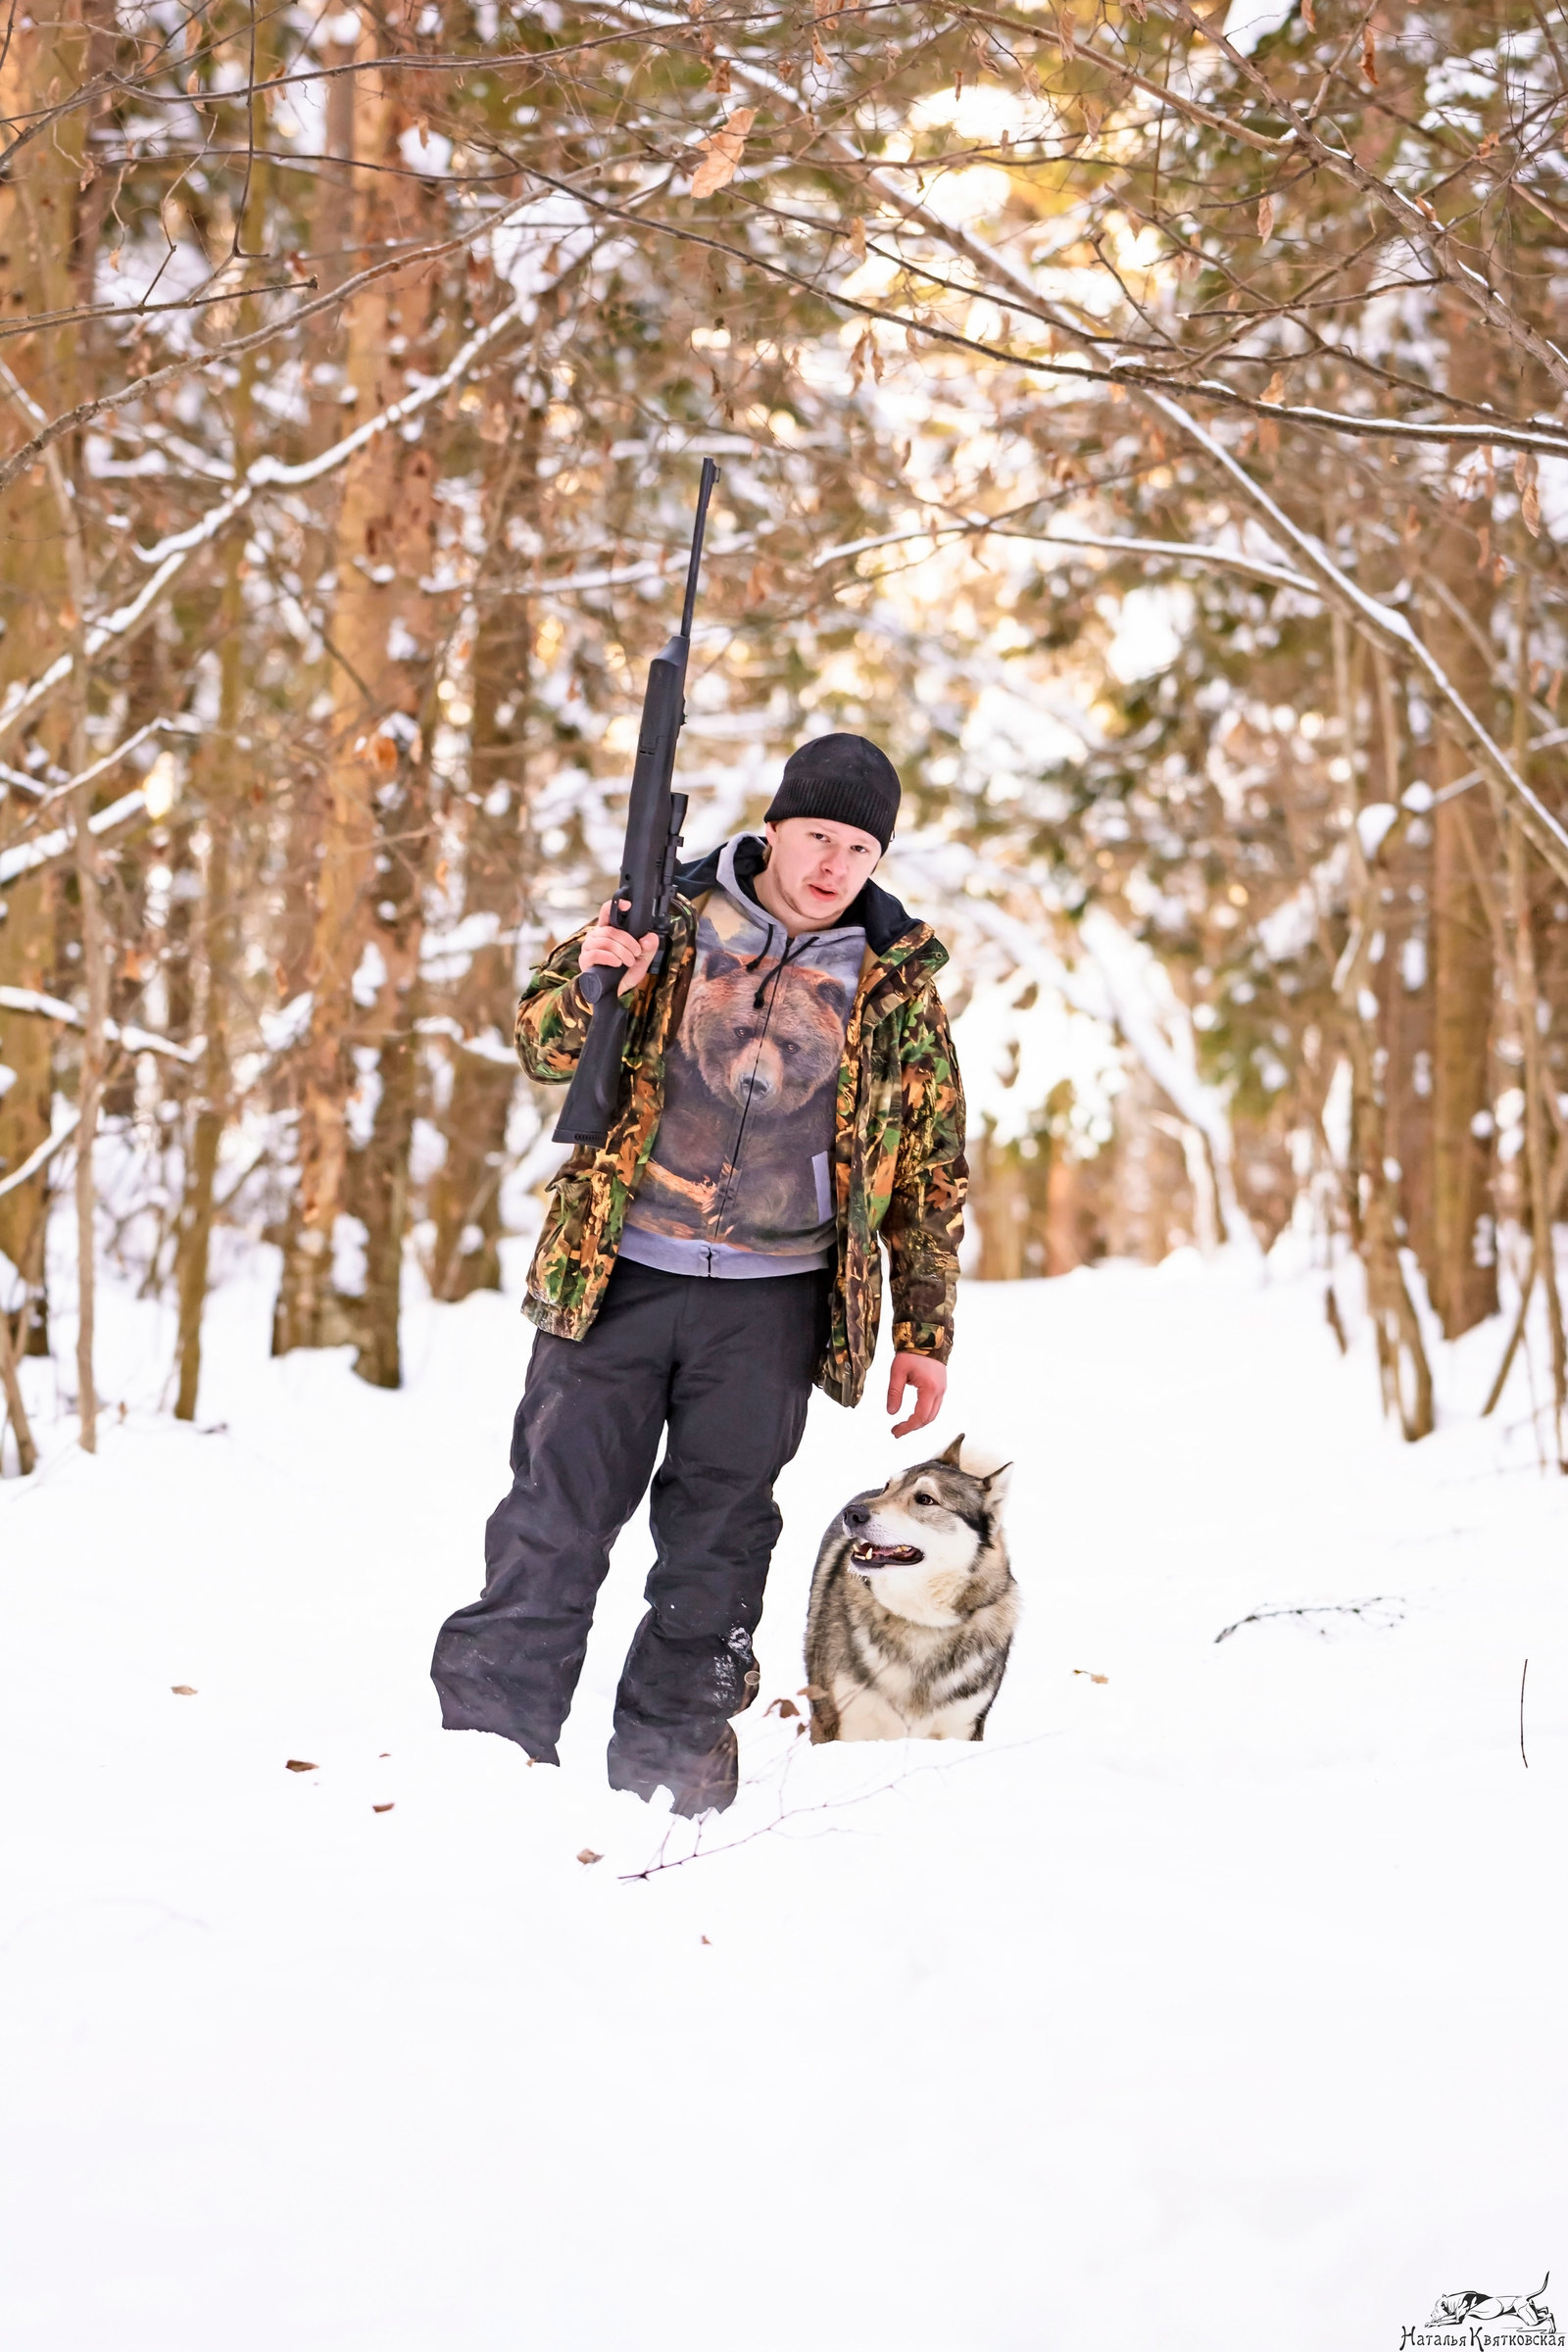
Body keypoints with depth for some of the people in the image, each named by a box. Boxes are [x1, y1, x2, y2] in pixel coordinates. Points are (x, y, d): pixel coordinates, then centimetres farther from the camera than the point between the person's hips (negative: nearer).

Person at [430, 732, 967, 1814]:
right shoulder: (671, 917, 2)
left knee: (717, 1540, 7)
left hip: (769, 1300, 1)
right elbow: (545, 1046, 3)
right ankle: (489, 1741, 4)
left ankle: (667, 1759, 18)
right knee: (555, 1518, -1)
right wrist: (588, 979, -19)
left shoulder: (896, 989, 4)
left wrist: (926, 1332, 9)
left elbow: (931, 1172, 10)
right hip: (615, 1276, 0)